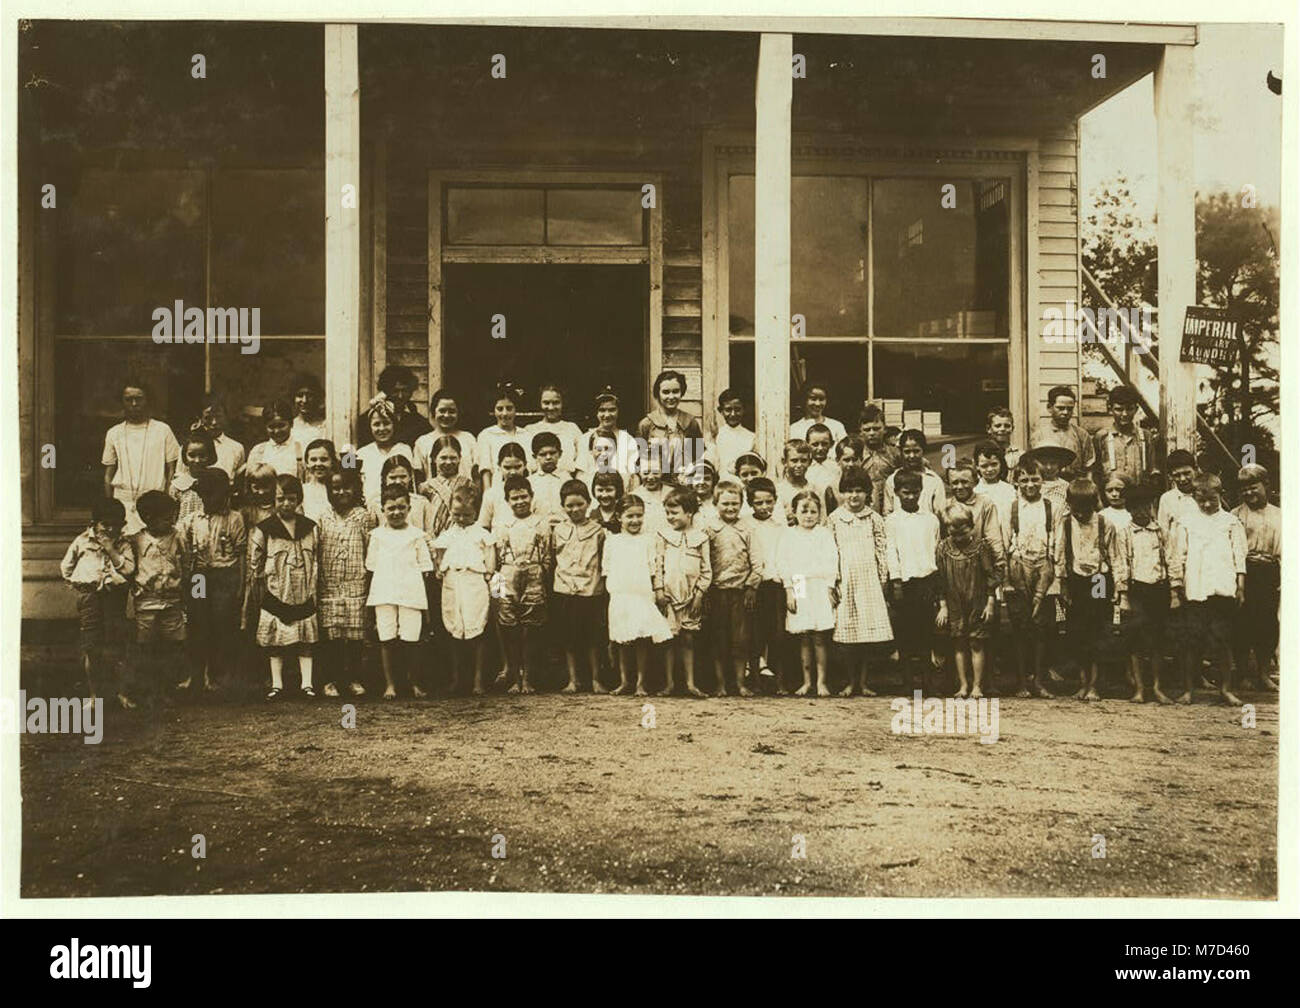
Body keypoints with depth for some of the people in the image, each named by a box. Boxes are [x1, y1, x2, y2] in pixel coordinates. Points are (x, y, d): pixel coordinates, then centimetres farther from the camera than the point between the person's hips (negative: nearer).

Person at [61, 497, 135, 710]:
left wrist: (111, 550, -13)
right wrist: (78, 585, 9)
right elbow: (66, 567, 15)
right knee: (91, 646, 1)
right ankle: (92, 692, 10)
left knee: (115, 646, 0)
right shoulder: (82, 541, 6)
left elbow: (128, 568, -9)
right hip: (89, 596, 0)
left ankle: (120, 690, 9)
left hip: (114, 595, 0)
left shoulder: (123, 544, 5)